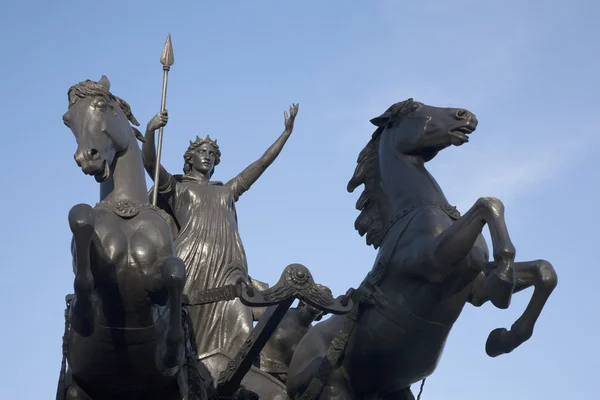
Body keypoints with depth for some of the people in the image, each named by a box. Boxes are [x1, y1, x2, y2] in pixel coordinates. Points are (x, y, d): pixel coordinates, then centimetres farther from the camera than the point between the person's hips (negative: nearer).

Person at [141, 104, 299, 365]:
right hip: (192, 264, -3)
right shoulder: (177, 187, 18)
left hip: (229, 267, 3)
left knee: (241, 333, -14)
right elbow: (149, 163, 1)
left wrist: (287, 132, 26)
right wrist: (150, 131, -15)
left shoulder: (227, 191, 29)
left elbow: (263, 162, 29)